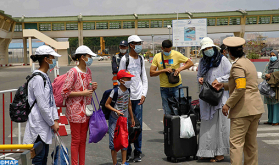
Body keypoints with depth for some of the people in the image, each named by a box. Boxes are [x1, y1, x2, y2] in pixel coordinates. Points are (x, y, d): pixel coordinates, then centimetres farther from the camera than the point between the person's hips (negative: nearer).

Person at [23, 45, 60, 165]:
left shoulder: (45, 77, 13)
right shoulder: (37, 78, -18)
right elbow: (42, 105, -20)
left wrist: (55, 119, 7)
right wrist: (52, 123, -12)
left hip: (46, 124, 10)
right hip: (38, 123, -10)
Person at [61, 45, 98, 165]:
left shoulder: (88, 71, 8)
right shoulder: (73, 72, -15)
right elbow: (65, 93, -16)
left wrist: (92, 88, -1)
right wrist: (83, 93, -20)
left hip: (86, 110, 7)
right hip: (75, 110, -7)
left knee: (83, 140, 13)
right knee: (76, 140, 0)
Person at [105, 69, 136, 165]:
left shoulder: (127, 90, 4)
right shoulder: (115, 91, -16)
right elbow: (107, 104, -11)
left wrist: (132, 118, 20)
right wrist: (116, 111, -23)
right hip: (115, 119, -6)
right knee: (114, 141, -1)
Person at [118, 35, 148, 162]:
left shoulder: (141, 59, 13)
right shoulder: (125, 59, -1)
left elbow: (144, 78, 15)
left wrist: (144, 94, 4)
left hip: (138, 96, 3)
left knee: (138, 123, 1)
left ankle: (137, 152, 9)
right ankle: (127, 152, 10)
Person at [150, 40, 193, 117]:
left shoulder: (176, 54, -2)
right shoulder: (157, 57, 2)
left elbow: (190, 63, 1)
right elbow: (151, 73, -1)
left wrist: (180, 68, -15)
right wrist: (164, 70, -15)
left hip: (177, 86, -1)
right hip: (164, 88, 1)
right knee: (167, 113, 8)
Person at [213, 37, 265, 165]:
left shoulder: (238, 65, -14)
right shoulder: (248, 62, 17)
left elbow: (240, 88, -23)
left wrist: (228, 104, -16)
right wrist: (223, 85, 25)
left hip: (243, 110, -10)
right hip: (255, 108, 10)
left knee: (236, 142, -8)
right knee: (251, 143, 15)